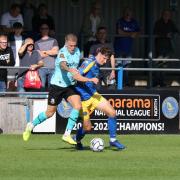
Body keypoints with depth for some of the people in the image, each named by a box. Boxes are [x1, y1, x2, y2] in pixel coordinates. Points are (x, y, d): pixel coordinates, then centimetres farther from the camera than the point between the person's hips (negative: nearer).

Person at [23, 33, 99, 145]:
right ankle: (31, 125, 30)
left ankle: (67, 134, -13)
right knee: (50, 112, 4)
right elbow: (62, 65, -42)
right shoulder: (63, 52, -20)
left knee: (78, 105, -18)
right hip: (57, 85, -5)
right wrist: (71, 70, -62)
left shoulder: (77, 51, 2)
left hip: (70, 85, 5)